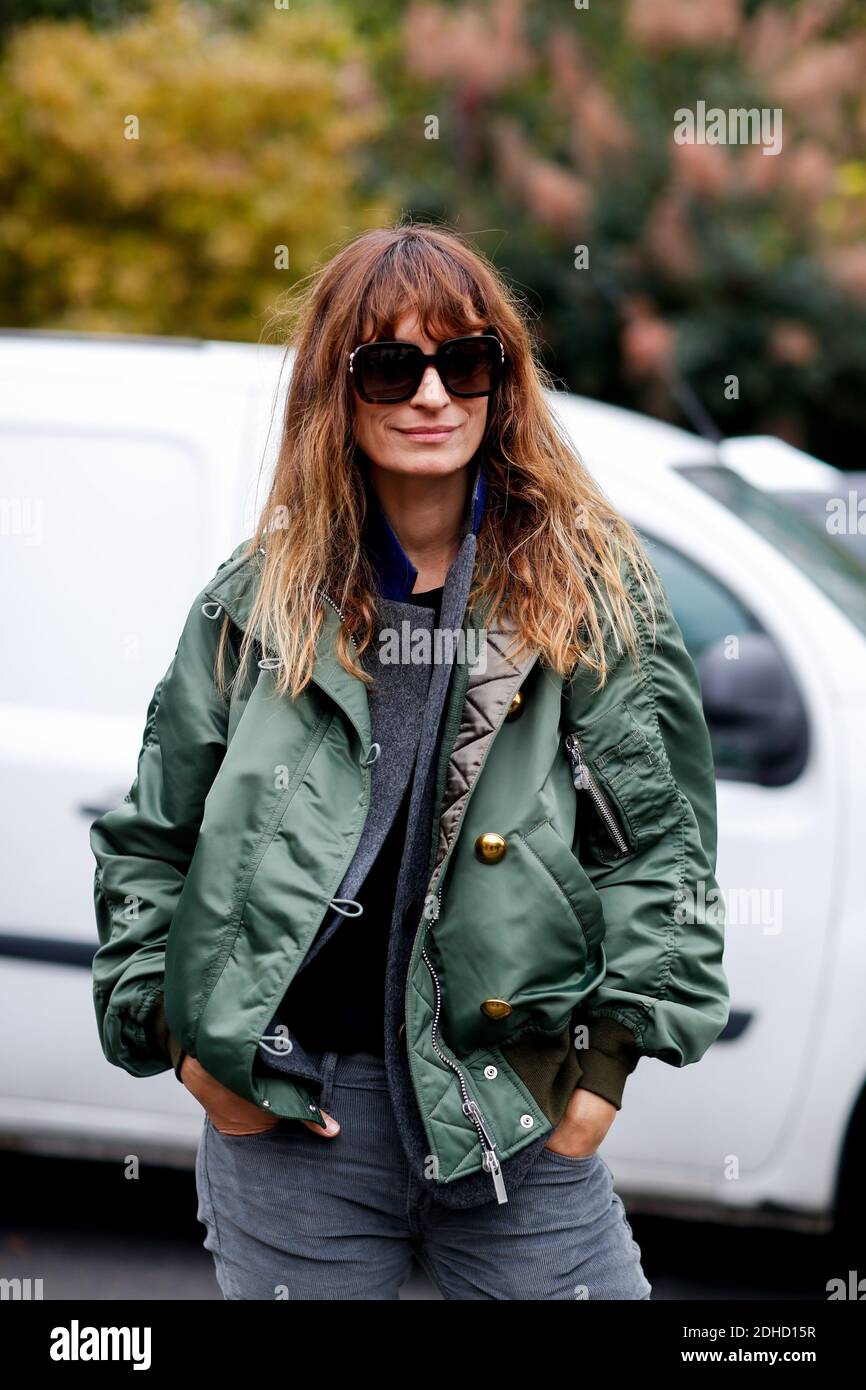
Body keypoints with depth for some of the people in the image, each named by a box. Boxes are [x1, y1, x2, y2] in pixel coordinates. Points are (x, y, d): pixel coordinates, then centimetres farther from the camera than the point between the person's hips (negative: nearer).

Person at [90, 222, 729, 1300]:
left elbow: (661, 833, 0)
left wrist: (610, 1050, -7)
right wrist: (177, 1038, 2)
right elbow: (146, 839, 11)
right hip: (283, 1118, 1)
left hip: (524, 1119, -1)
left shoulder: (593, 582, 1)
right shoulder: (258, 598, 5)